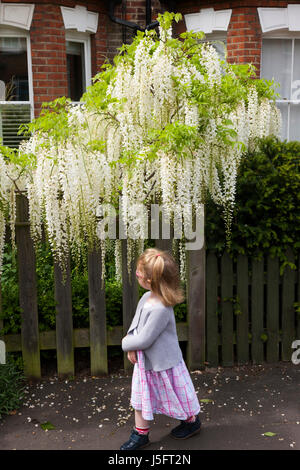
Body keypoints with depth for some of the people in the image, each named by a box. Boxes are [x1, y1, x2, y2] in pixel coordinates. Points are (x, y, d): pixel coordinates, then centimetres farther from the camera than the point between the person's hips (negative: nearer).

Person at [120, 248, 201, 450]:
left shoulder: (160, 309, -35)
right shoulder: (146, 298, -6)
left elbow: (144, 340, -29)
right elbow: (135, 324, 5)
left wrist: (126, 344, -12)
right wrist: (131, 347, -9)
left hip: (164, 364, -8)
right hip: (145, 362, 8)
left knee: (175, 395, 16)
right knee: (141, 397, 17)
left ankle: (192, 421, 42)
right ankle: (140, 434, 34)